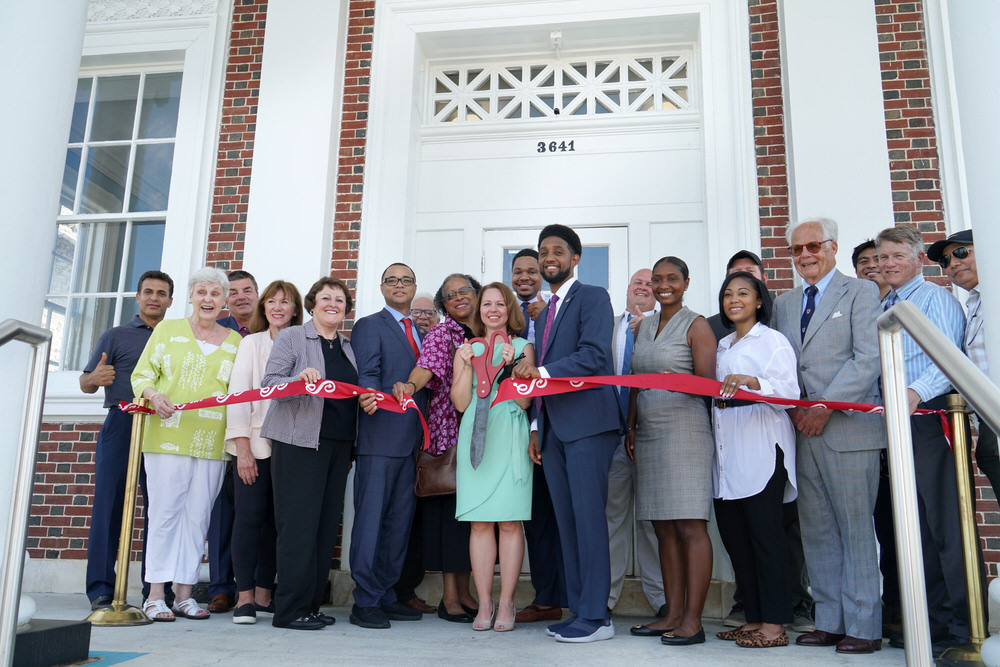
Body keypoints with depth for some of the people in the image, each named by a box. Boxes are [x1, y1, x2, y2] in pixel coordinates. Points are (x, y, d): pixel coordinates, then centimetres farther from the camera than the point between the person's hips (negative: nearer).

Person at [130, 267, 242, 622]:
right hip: (167, 436, -2)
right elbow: (141, 373, 8)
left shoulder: (235, 341, 14)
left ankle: (184, 594, 11)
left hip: (212, 442, 2)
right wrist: (154, 395, -12)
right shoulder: (167, 329, 9)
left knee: (197, 516, 3)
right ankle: (155, 595, 5)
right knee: (165, 511, -3)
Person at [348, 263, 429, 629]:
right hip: (380, 437, -6)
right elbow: (367, 375, -10)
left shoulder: (421, 331, 22)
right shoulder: (369, 326, 3)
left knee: (400, 520, 10)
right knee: (371, 518, -4)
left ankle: (386, 596, 19)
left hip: (412, 439, 7)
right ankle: (365, 602, 3)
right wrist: (371, 399, -31)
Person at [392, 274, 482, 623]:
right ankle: (449, 595, 5)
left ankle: (464, 590, 18)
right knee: (450, 507, -4)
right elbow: (427, 365, -21)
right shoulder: (441, 333, -3)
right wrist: (410, 385, -42)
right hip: (449, 431, -5)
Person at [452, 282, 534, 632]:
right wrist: (468, 364, -4)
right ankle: (484, 604, 8)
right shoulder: (466, 349, 14)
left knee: (510, 522, -3)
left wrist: (509, 365, -10)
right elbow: (461, 403, 5)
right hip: (475, 439, 2)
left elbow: (524, 401, 0)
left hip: (509, 439, -2)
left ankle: (506, 603, 5)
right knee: (479, 522, 0)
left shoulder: (523, 347, 9)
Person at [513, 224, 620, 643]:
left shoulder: (593, 297, 0)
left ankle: (596, 617, -2)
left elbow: (594, 355, -14)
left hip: (586, 423, -8)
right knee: (566, 521, 8)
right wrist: (536, 429, 17)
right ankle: (578, 609, 14)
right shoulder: (544, 313, 24)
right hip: (553, 428, 8)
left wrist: (542, 371, -19)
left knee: (588, 517, -8)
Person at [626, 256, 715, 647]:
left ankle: (692, 620, -1)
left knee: (690, 526, -6)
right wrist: (631, 428, 12)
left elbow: (709, 383, -7)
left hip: (685, 431, -6)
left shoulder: (696, 326, 0)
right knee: (664, 529, 6)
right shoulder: (643, 327, 18)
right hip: (648, 435, 6)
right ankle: (673, 615, 12)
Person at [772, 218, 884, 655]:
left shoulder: (862, 292, 2)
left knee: (855, 530, -1)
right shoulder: (783, 304, 19)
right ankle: (829, 622, 16)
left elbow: (868, 359, -8)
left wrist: (824, 407, -15)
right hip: (801, 430, 5)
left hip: (848, 427, -5)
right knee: (817, 532, 8)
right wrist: (792, 409, -1)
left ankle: (863, 626, 7)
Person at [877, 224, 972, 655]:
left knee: (946, 524, -6)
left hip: (931, 416, -7)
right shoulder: (882, 307, 21)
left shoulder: (935, 297, -1)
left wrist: (916, 392, -31)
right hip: (896, 424, 7)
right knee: (916, 526, 11)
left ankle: (960, 626, 2)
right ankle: (932, 618, 20)